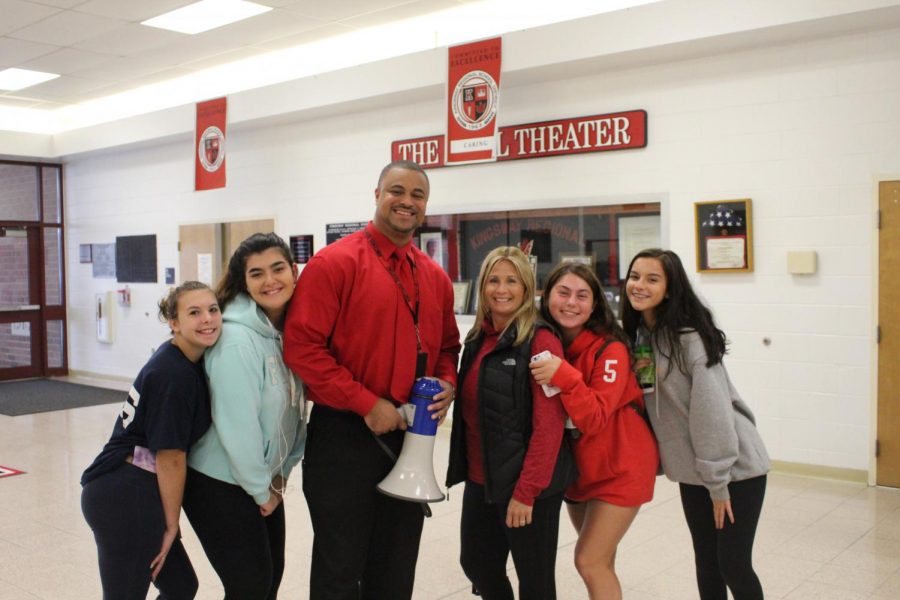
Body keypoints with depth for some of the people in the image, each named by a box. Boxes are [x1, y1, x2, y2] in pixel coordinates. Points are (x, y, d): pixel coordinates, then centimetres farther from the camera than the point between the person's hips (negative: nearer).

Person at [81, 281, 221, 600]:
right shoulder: (174, 376, -19)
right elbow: (171, 458, -14)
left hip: (134, 495, 9)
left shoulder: (179, 359, 8)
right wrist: (171, 525, -5)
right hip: (126, 498, -9)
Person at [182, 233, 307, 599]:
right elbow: (236, 425, -24)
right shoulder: (238, 340, -24)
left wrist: (280, 476, 4)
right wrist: (260, 490, -13)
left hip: (265, 482, 8)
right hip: (221, 485, -7)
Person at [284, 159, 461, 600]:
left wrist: (447, 384, -4)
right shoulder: (335, 263, -10)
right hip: (345, 436, -6)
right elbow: (301, 346, -16)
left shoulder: (436, 278, 9)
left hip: (412, 437, 6)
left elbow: (447, 346, 19)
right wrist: (367, 403, -19)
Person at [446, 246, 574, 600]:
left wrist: (526, 491, -19)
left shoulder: (541, 341, -14)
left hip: (526, 484, -7)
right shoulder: (478, 339, 7)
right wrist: (468, 468, 10)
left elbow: (548, 425, -18)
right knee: (476, 563, 19)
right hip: (481, 479, 7)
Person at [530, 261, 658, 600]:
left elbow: (595, 420, -28)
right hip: (577, 468, 6)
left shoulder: (610, 349, -21)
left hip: (619, 469, -6)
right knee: (601, 560, 18)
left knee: (589, 561, -5)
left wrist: (564, 376, -40)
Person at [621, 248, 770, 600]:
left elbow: (712, 409, -22)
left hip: (736, 467, -7)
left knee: (733, 563, -1)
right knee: (706, 560, 15)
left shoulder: (689, 335, -20)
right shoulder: (637, 334, 3)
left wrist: (718, 481, -19)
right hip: (692, 468, 7)